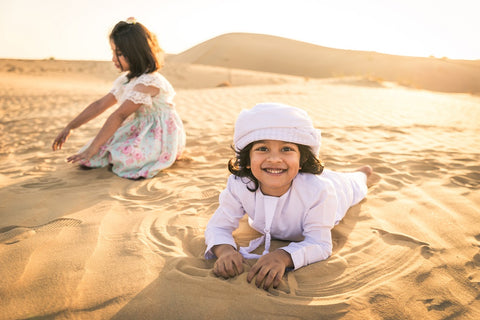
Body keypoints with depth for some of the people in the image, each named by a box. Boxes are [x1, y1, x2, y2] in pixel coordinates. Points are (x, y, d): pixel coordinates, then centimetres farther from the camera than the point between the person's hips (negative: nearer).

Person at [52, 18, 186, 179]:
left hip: (160, 138, -8)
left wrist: (93, 148, -24)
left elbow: (119, 116, -25)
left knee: (126, 157, -33)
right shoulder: (126, 80, 9)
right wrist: (70, 127, 9)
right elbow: (100, 105, 11)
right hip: (139, 132, 8)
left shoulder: (148, 82, -22)